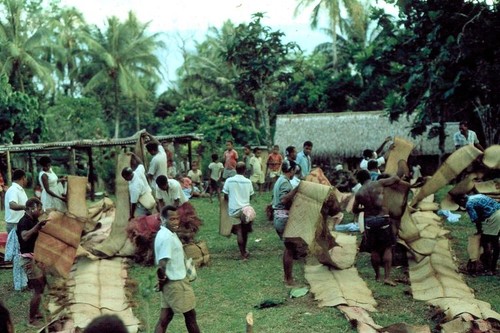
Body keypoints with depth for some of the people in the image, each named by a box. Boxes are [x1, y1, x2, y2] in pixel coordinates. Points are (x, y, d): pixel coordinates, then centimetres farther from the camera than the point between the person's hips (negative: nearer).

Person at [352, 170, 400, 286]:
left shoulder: (359, 193, 1)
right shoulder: (379, 183, -4)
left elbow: (354, 210, 13)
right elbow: (396, 178, 7)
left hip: (369, 220, 2)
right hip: (383, 219, -2)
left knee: (374, 249, 14)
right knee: (387, 248, 5)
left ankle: (377, 275, 23)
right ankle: (387, 277, -3)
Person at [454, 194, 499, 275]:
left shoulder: (469, 204, -6)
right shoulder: (476, 196, 22)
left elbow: (476, 220, -10)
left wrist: (479, 231, 7)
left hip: (493, 216, -9)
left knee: (486, 243, 0)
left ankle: (488, 270, 2)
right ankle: (493, 268, 25)